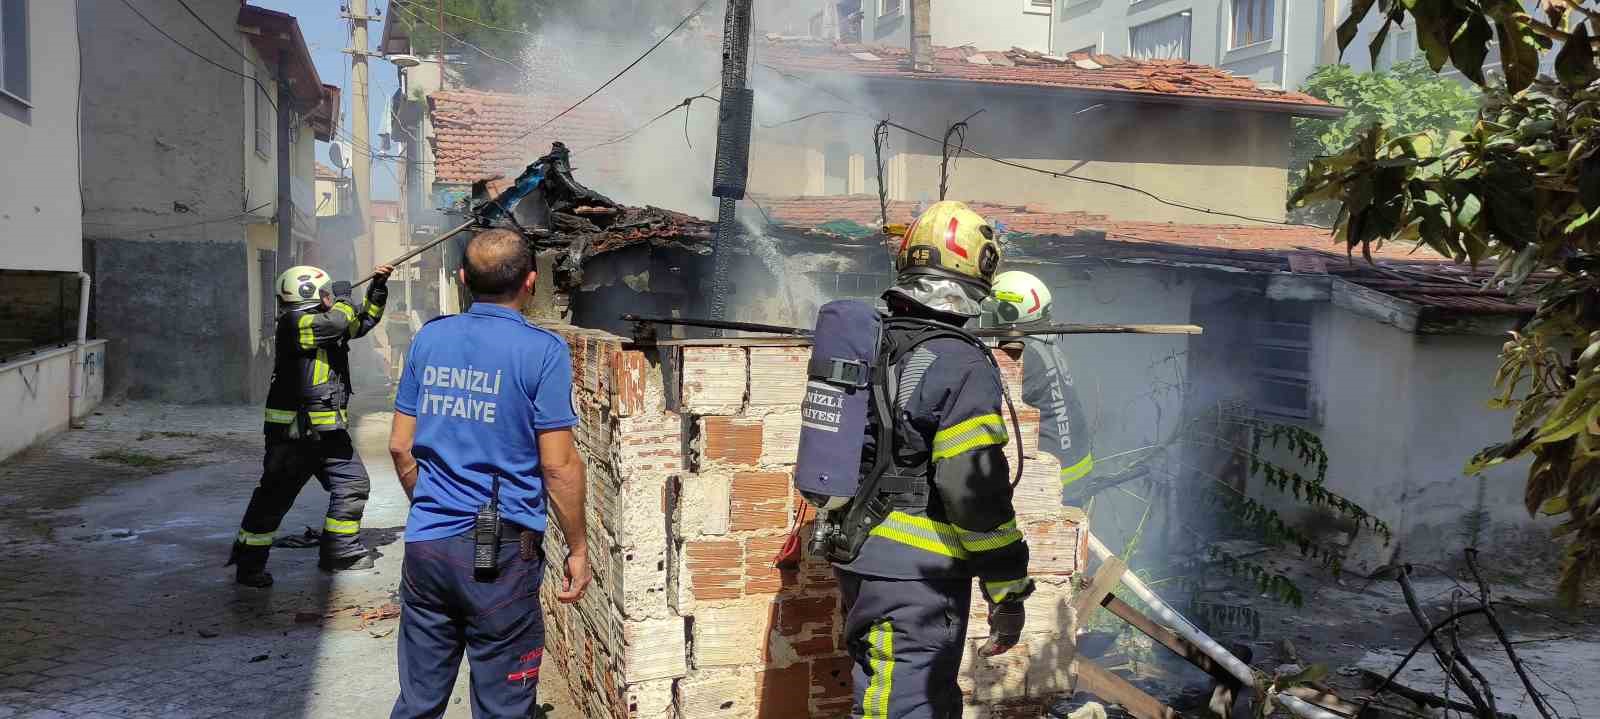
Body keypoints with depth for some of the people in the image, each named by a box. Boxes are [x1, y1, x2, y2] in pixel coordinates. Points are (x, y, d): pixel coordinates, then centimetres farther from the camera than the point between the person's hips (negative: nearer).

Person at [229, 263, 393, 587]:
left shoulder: (324, 322, 13)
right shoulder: (293, 324, -15)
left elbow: (362, 321, 23)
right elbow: (340, 321, -26)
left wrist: (378, 287, 9)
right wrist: (342, 298, -5)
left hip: (329, 430, 9)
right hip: (292, 432, -9)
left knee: (353, 485, 10)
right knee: (275, 497, -1)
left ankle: (340, 551, 21)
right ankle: (248, 563, 10)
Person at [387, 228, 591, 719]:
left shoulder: (428, 339, 5)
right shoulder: (542, 351, -11)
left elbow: (400, 446, 10)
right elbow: (558, 465, -12)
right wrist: (578, 549, -2)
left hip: (425, 544, 5)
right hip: (502, 551, -5)